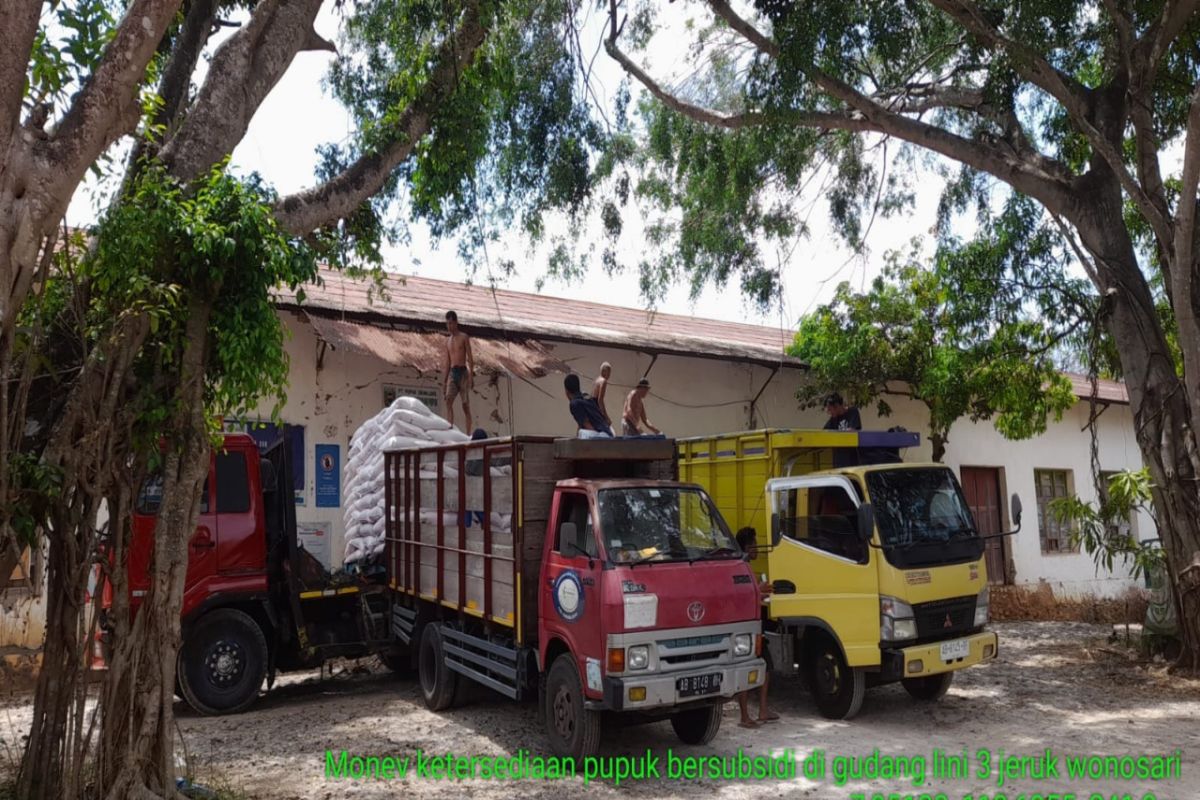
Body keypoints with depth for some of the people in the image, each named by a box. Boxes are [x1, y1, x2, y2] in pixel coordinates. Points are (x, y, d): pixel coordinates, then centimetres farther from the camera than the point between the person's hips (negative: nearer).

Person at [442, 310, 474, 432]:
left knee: (465, 404, -3)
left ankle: (468, 432, -1)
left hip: (463, 372, -4)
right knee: (448, 400, -15)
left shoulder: (464, 337, 3)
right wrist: (445, 381, 14)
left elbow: (470, 357, -3)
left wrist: (471, 374, -13)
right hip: (452, 373, 4)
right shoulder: (448, 341, 18)